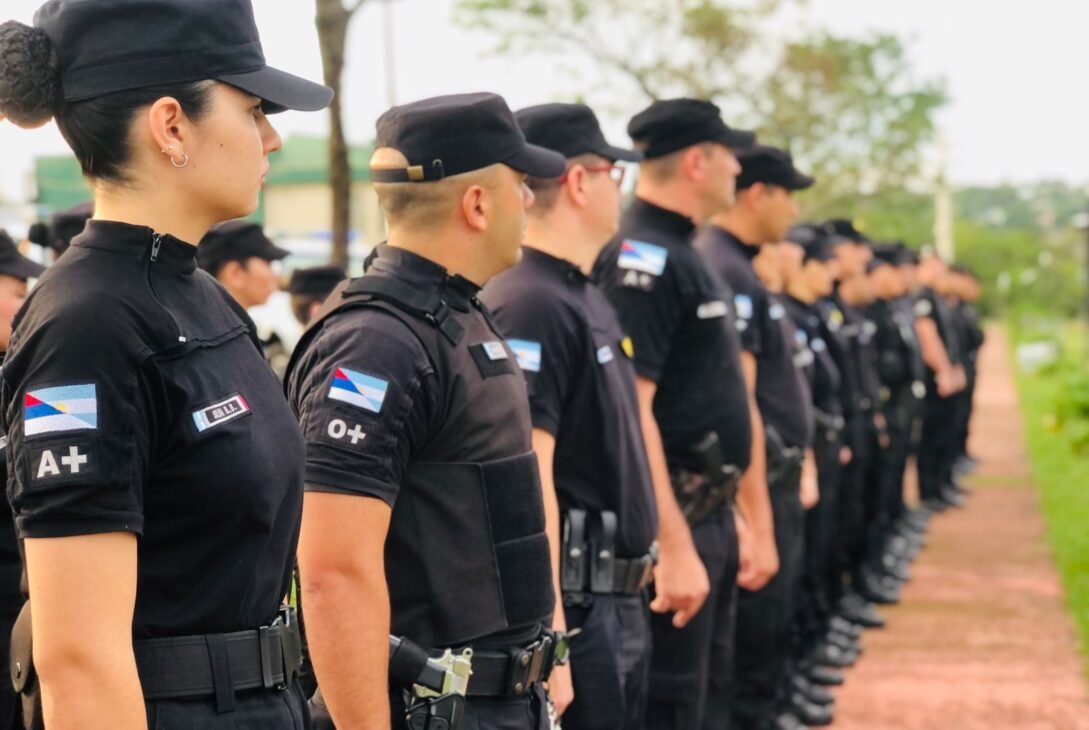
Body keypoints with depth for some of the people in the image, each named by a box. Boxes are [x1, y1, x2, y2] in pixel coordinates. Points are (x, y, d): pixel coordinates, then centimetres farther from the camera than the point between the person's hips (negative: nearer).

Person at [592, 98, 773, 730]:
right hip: (674, 524, -10)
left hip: (712, 516, 10)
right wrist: (674, 545, -27)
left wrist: (743, 516, 19)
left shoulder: (684, 255, 15)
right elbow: (629, 410, -24)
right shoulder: (642, 258, -16)